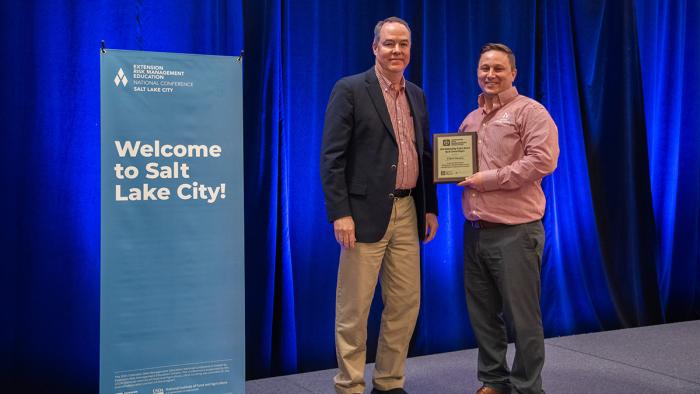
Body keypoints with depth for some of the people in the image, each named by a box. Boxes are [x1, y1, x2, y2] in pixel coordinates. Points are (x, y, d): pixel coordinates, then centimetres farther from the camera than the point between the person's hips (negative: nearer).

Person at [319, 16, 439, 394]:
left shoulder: (416, 95, 15)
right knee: (353, 309, 2)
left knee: (405, 305, 11)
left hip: (407, 213, 6)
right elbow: (332, 157, -10)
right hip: (366, 212, -6)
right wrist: (340, 213, -17)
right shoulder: (350, 89, -5)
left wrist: (430, 207, 12)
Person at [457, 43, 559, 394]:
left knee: (522, 317, 0)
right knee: (483, 314, 13)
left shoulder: (529, 111, -6)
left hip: (515, 232, -7)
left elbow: (543, 159, -18)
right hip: (475, 231, 7)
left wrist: (490, 178, -18)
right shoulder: (471, 119, 16)